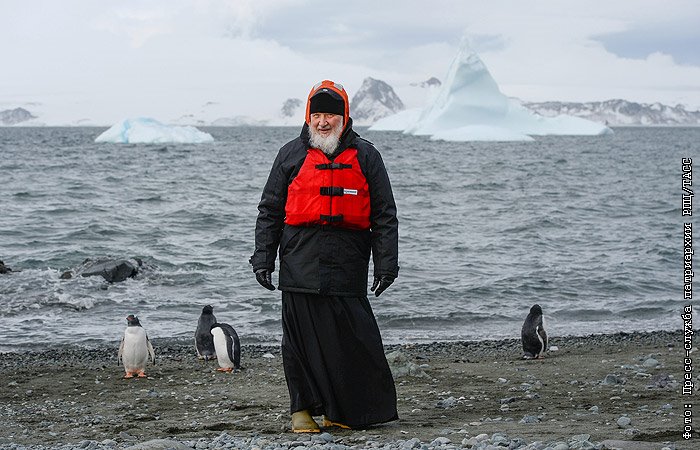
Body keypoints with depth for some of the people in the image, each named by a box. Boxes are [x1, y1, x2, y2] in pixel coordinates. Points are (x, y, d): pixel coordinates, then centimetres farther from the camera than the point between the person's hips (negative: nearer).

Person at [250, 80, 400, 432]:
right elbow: (269, 211, 12)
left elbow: (384, 215, 9)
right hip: (301, 263, 0)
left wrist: (386, 265, 2)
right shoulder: (292, 155, 10)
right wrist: (263, 259, 4)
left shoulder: (364, 156, 10)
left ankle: (343, 412, 8)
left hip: (349, 264, 0)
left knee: (351, 338, -3)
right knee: (301, 337, 1)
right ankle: (302, 408, 12)